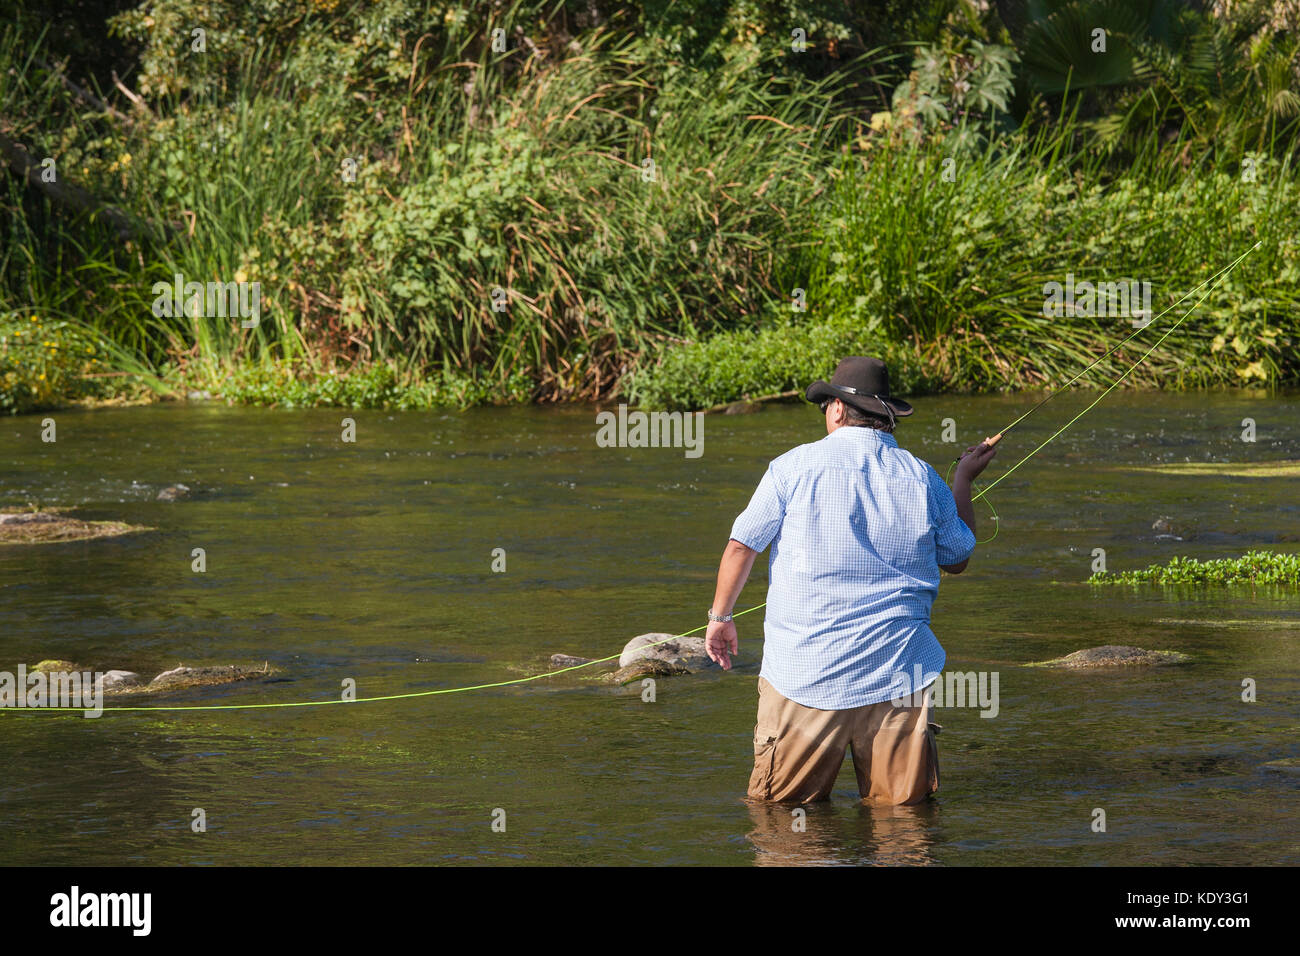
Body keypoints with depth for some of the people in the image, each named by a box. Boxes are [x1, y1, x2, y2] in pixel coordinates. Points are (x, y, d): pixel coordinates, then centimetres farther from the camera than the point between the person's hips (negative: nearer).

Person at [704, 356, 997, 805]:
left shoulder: (795, 467, -2)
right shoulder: (922, 478, 4)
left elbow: (741, 546, 4)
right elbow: (958, 558, 19)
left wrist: (720, 616, 20)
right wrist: (964, 480, 32)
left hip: (806, 668, -2)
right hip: (896, 671, 2)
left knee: (779, 803, 6)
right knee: (901, 802, 8)